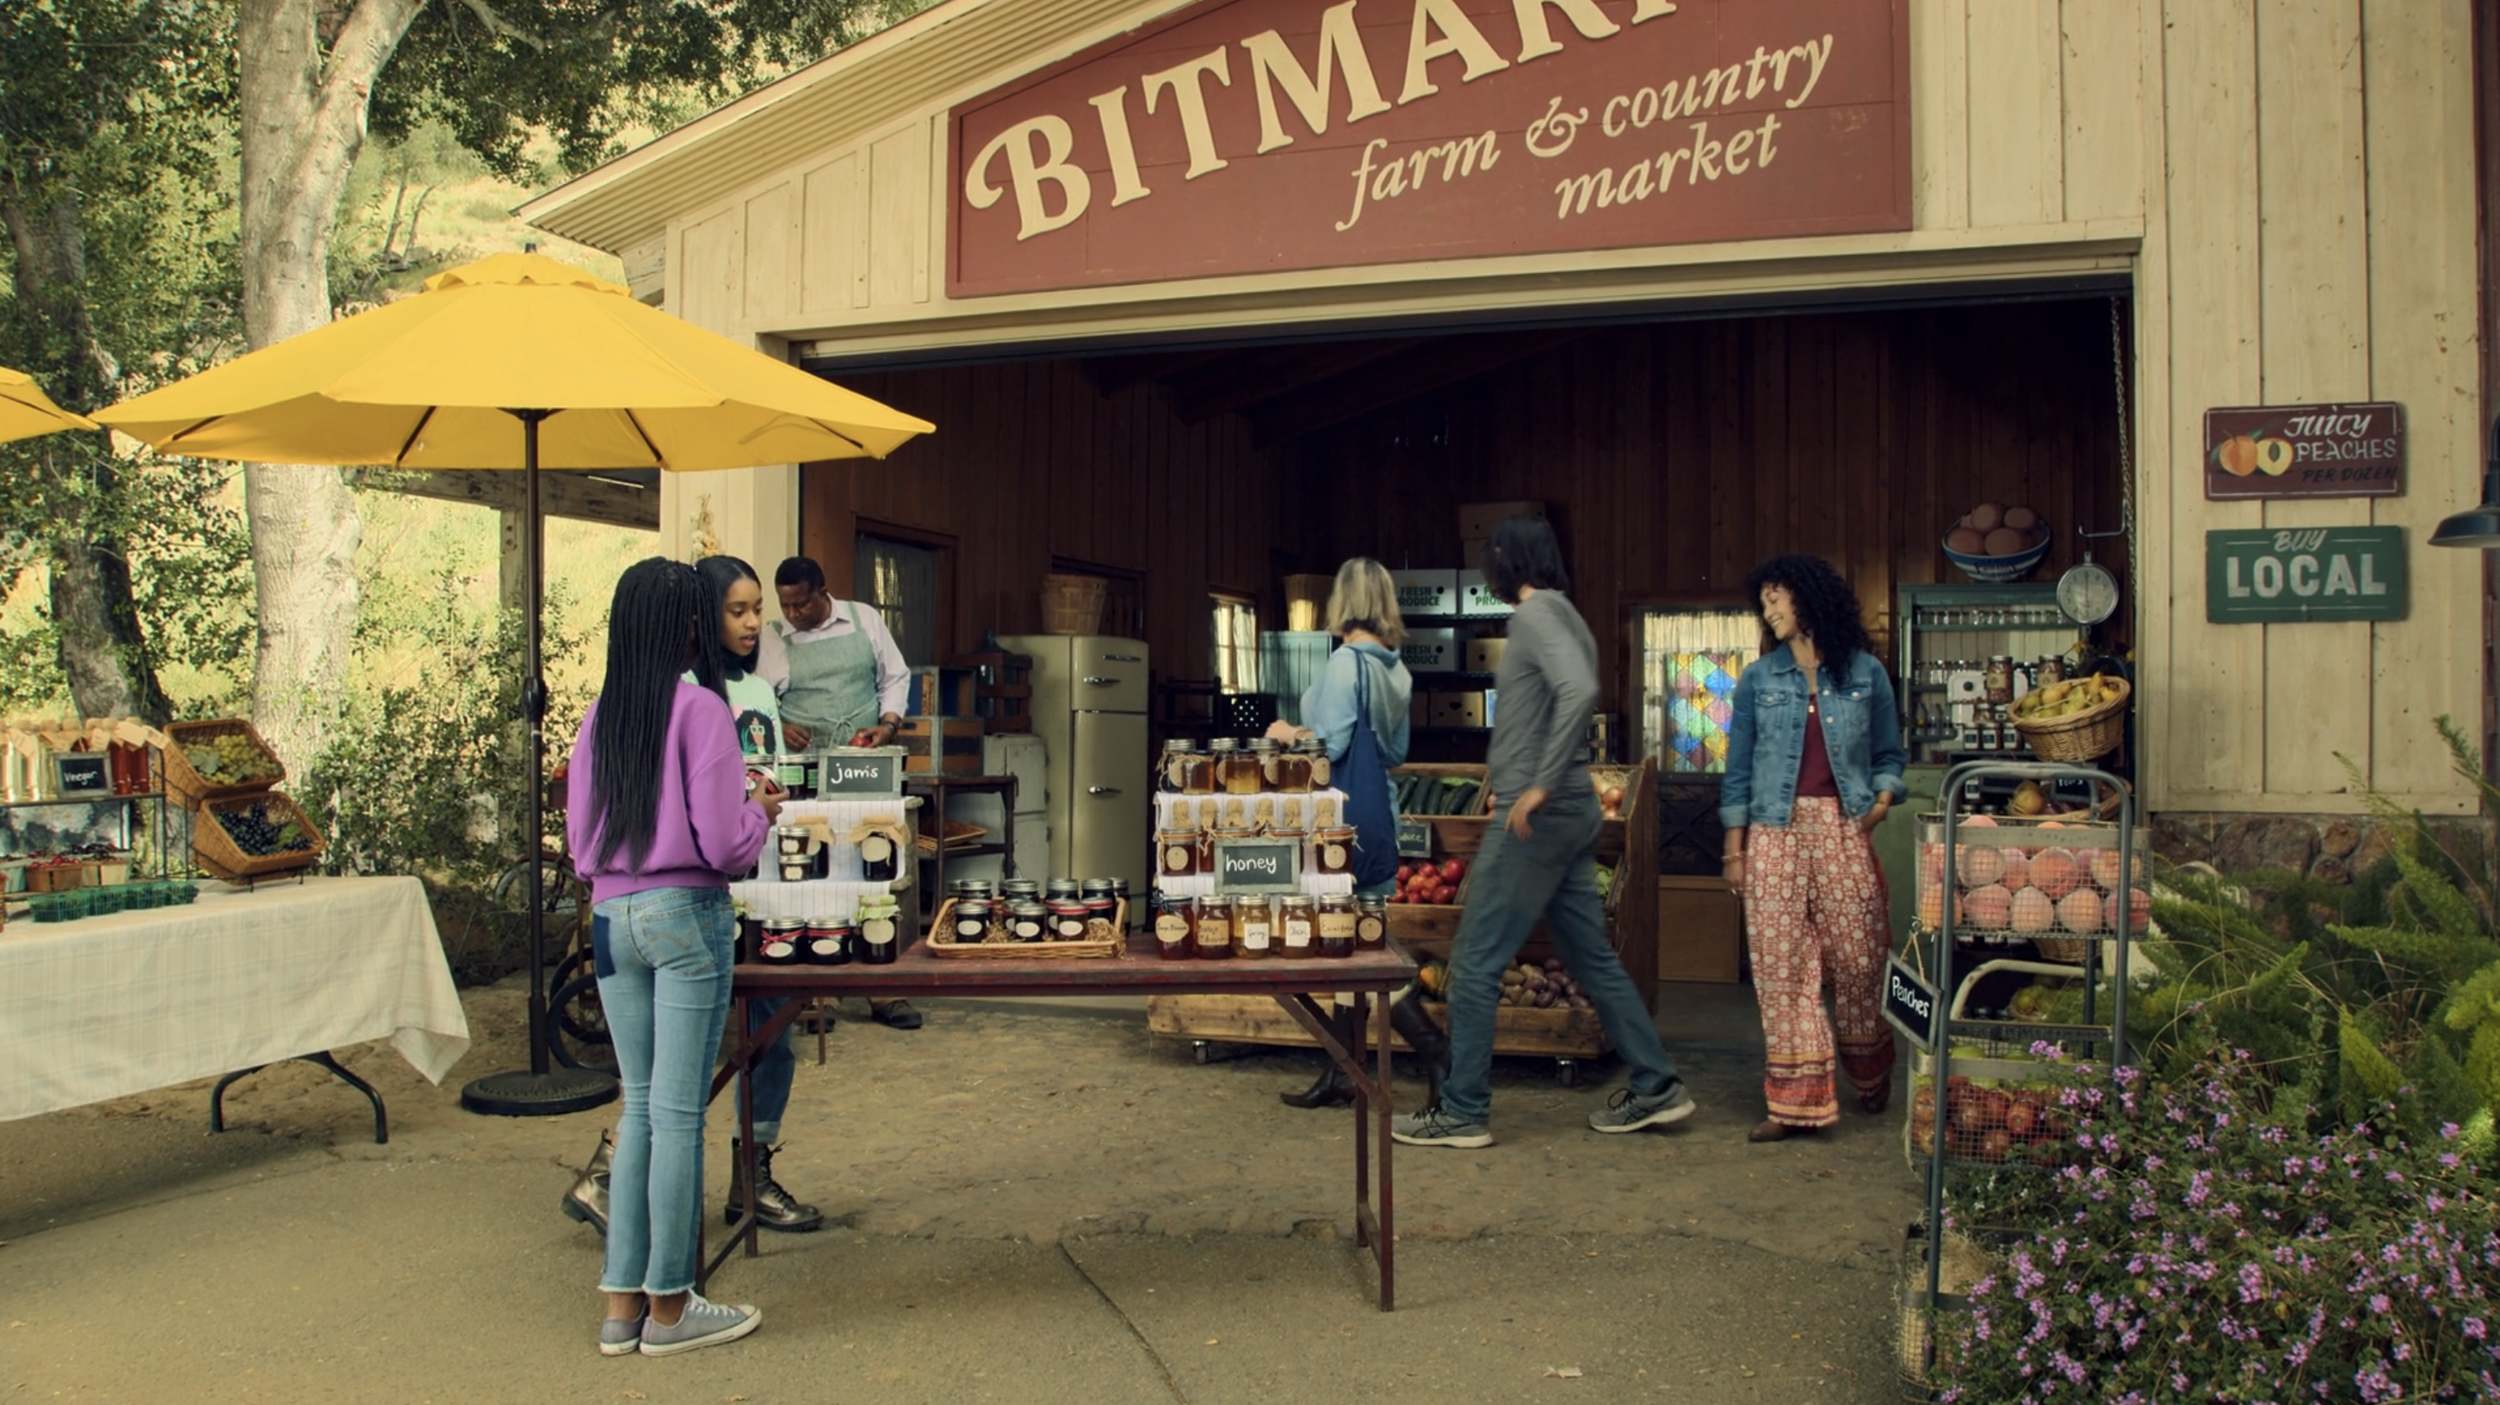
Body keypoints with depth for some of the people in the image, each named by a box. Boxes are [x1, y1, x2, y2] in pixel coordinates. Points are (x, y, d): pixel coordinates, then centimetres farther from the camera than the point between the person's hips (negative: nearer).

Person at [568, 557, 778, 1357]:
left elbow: (581, 844, 13)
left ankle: (623, 1303, 20)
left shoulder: (599, 715, 7)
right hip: (685, 915, -6)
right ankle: (669, 1308, 12)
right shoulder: (700, 710, -10)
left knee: (639, 1108, 15)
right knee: (679, 1113, 2)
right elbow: (722, 845, -14)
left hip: (611, 918, 6)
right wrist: (761, 810, 7)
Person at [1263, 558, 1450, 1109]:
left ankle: (1438, 1053, -6)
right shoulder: (1396, 669, 9)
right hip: (1379, 813, 8)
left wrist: (1291, 734, 2)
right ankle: (1339, 1073, 19)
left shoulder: (1347, 662, -15)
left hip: (1349, 816, -8)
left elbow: (1331, 745, -18)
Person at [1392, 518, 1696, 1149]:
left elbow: (1579, 690, -29)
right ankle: (1655, 1087, 20)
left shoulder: (1537, 613, -12)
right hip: (1571, 812, 10)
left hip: (1538, 815, -10)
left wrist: (1542, 784, -28)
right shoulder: (1565, 616, 16)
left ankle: (1463, 1112, 2)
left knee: (1475, 962, -3)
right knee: (1591, 957, 15)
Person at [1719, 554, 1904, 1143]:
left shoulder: (1864, 673, 6)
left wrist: (1884, 794, -7)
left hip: (1843, 829, 0)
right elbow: (1739, 768, 9)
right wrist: (1734, 847, 5)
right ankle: (1796, 1101, 3)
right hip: (1775, 832, 1)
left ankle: (1870, 1073, 29)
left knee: (1858, 956, 2)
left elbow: (1889, 752, 13)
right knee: (1782, 963, -3)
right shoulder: (1759, 679, 8)